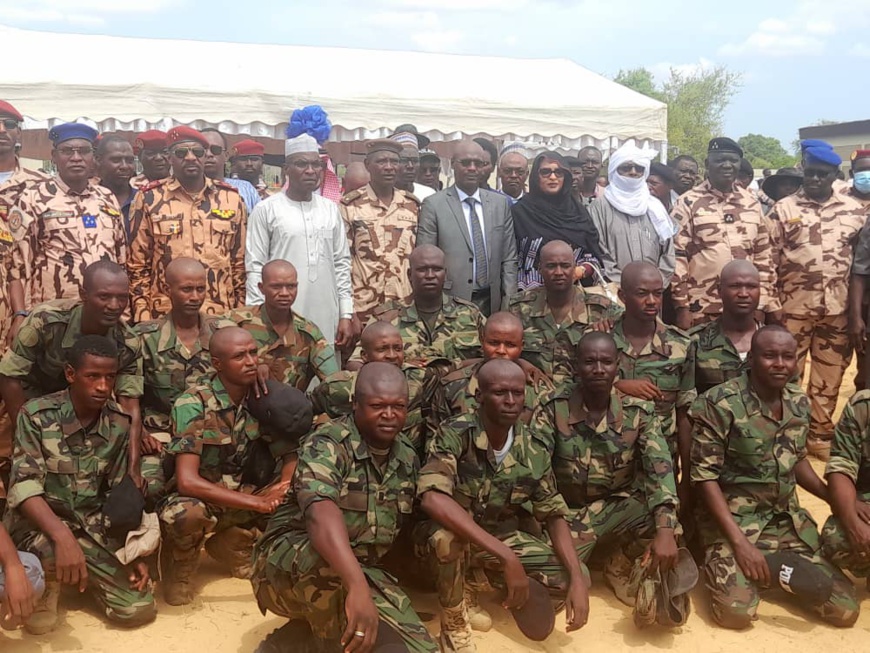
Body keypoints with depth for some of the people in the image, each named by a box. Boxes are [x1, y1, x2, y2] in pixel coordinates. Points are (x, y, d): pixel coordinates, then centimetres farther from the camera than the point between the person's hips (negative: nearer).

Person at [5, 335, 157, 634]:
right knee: (52, 550, -40)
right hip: (40, 524, -4)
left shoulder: (119, 423, -3)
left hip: (93, 527, 4)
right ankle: (48, 586, -2)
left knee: (138, 609, -9)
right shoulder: (37, 415, -15)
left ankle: (80, 574, 19)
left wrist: (133, 552, -6)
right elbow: (25, 486, -23)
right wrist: (63, 536, -39)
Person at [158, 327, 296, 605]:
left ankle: (232, 545, 8)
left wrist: (283, 487, -27)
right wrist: (257, 503, -32)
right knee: (181, 514, -39)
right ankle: (181, 564, -2)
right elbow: (187, 481, -30)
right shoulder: (193, 404, -22)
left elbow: (290, 454, -3)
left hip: (241, 493, 5)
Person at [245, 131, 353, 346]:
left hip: (326, 318, 4)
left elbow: (342, 263, 12)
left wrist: (346, 314, 7)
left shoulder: (331, 209, 11)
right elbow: (255, 267, -2)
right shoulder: (266, 209, -1)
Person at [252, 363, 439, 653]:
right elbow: (321, 514, -35)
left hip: (361, 571, 7)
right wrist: (357, 585, -48)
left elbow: (399, 526, 11)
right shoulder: (327, 443, -17)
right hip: (291, 560, -7)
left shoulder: (408, 459, 5)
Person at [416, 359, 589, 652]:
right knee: (446, 536, -39)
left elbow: (554, 514, -3)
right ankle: (454, 618, -7)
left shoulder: (532, 450, -10)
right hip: (454, 536, -5)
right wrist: (505, 556, -44)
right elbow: (432, 498, -41)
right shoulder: (453, 435, -26)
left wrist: (577, 579, -18)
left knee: (575, 577, -10)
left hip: (502, 537, 5)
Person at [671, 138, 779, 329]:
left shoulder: (752, 204, 11)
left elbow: (764, 255, 14)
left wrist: (770, 304, 10)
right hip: (702, 310, -4)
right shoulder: (688, 203, -3)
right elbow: (677, 257, -6)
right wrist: (682, 307, -11)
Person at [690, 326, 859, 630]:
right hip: (733, 519, -5)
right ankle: (725, 567, 7)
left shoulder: (799, 403, 3)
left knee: (845, 610, -5)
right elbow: (705, 477, -17)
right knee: (737, 611, -25)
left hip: (789, 521, 6)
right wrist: (740, 543, -23)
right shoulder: (719, 403, -17)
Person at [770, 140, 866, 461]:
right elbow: (768, 261, -1)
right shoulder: (783, 209, 0)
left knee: (829, 376, 9)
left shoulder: (856, 211, 5)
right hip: (793, 308, -2)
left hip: (838, 309, 2)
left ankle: (820, 435, 22)